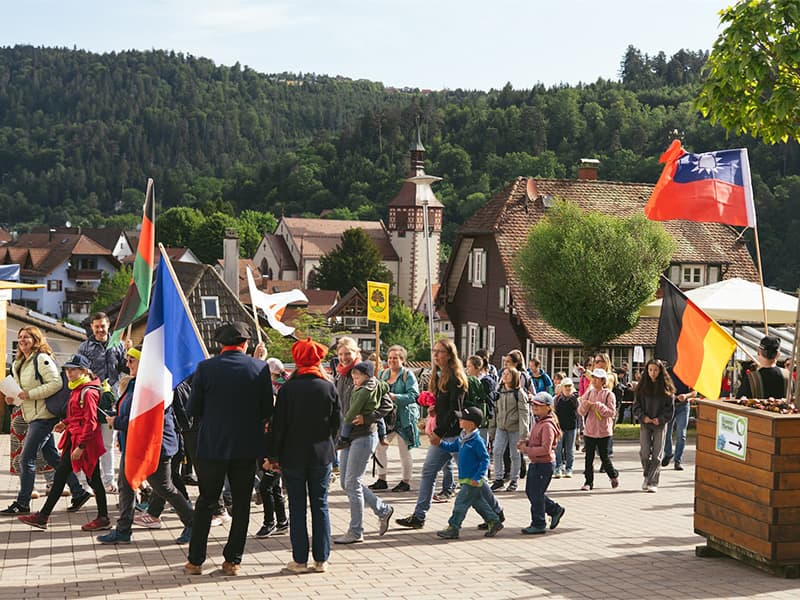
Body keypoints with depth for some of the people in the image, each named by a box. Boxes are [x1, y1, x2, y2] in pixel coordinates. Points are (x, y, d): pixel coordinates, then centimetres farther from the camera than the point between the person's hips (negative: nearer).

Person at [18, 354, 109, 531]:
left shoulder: (88, 392, -16)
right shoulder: (76, 390, 14)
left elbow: (90, 422, -21)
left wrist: (81, 446, -23)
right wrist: (66, 423, 11)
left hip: (85, 443, -10)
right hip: (73, 439, 10)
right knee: (60, 476, 10)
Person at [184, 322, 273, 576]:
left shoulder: (205, 368, -8)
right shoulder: (260, 368, -5)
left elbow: (193, 409, -4)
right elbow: (267, 410, -1)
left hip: (212, 445, 0)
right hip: (247, 446, 1)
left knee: (206, 502, 10)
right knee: (241, 503, 10)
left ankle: (195, 560, 12)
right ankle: (233, 560, 13)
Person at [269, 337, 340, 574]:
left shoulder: (287, 389, -8)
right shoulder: (329, 387, -4)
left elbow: (278, 426, -7)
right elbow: (337, 422, 2)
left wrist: (273, 456, 1)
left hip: (293, 456, -1)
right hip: (321, 455, 1)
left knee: (297, 507, 5)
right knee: (320, 505, 8)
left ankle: (300, 560, 6)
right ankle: (321, 559, 10)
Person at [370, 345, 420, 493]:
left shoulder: (408, 375, -7)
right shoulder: (384, 374, 11)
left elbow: (413, 395, -17)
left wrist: (394, 397, -24)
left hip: (404, 417, -6)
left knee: (404, 450, 2)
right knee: (379, 446, 2)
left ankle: (405, 481, 13)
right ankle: (381, 480, 14)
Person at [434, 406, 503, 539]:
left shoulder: (477, 441, -19)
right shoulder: (462, 438, 7)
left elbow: (485, 460, -18)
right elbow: (452, 447, 25)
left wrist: (477, 478, -23)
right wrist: (441, 443, 7)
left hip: (473, 480, -9)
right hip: (466, 479, 9)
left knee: (461, 502, -5)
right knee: (477, 502, 16)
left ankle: (453, 528, 3)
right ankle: (493, 521, 27)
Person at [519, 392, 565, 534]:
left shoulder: (547, 426, -20)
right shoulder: (538, 422, 10)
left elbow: (545, 449, -27)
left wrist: (526, 449, -20)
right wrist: (526, 442, 2)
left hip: (544, 465, -10)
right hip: (534, 464, 10)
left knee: (536, 495, 0)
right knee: (530, 492, 18)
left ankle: (538, 525, 13)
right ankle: (555, 510, 31)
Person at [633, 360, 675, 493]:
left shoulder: (666, 387, 2)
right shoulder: (642, 386, 5)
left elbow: (670, 407, 2)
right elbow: (636, 405, 7)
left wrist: (661, 419, -10)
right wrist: (643, 417, -9)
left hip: (660, 423, -1)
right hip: (645, 423, 1)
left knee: (657, 454, -3)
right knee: (644, 452, -5)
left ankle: (653, 482, -1)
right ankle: (647, 476, 19)